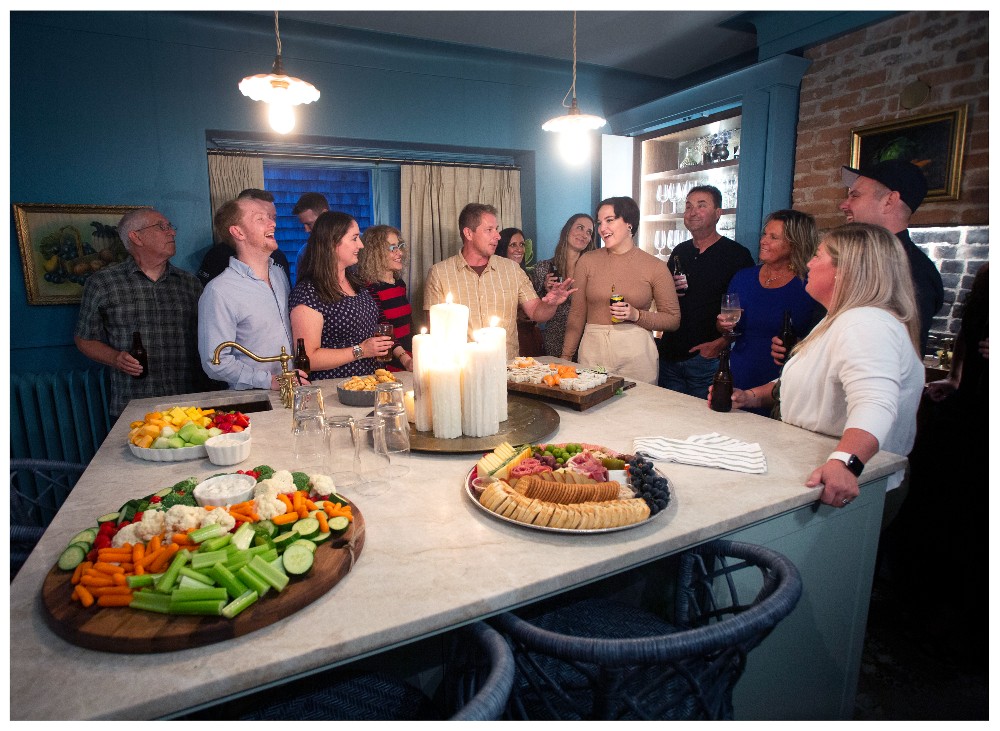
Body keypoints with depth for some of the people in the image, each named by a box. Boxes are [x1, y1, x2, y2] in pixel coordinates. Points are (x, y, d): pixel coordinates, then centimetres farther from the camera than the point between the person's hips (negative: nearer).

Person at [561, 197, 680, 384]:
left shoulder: (655, 267, 0)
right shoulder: (587, 261, 4)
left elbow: (673, 320, 3)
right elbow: (577, 315, 7)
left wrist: (637, 315, -13)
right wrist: (566, 358, 4)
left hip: (637, 353, -1)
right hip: (592, 350, 1)